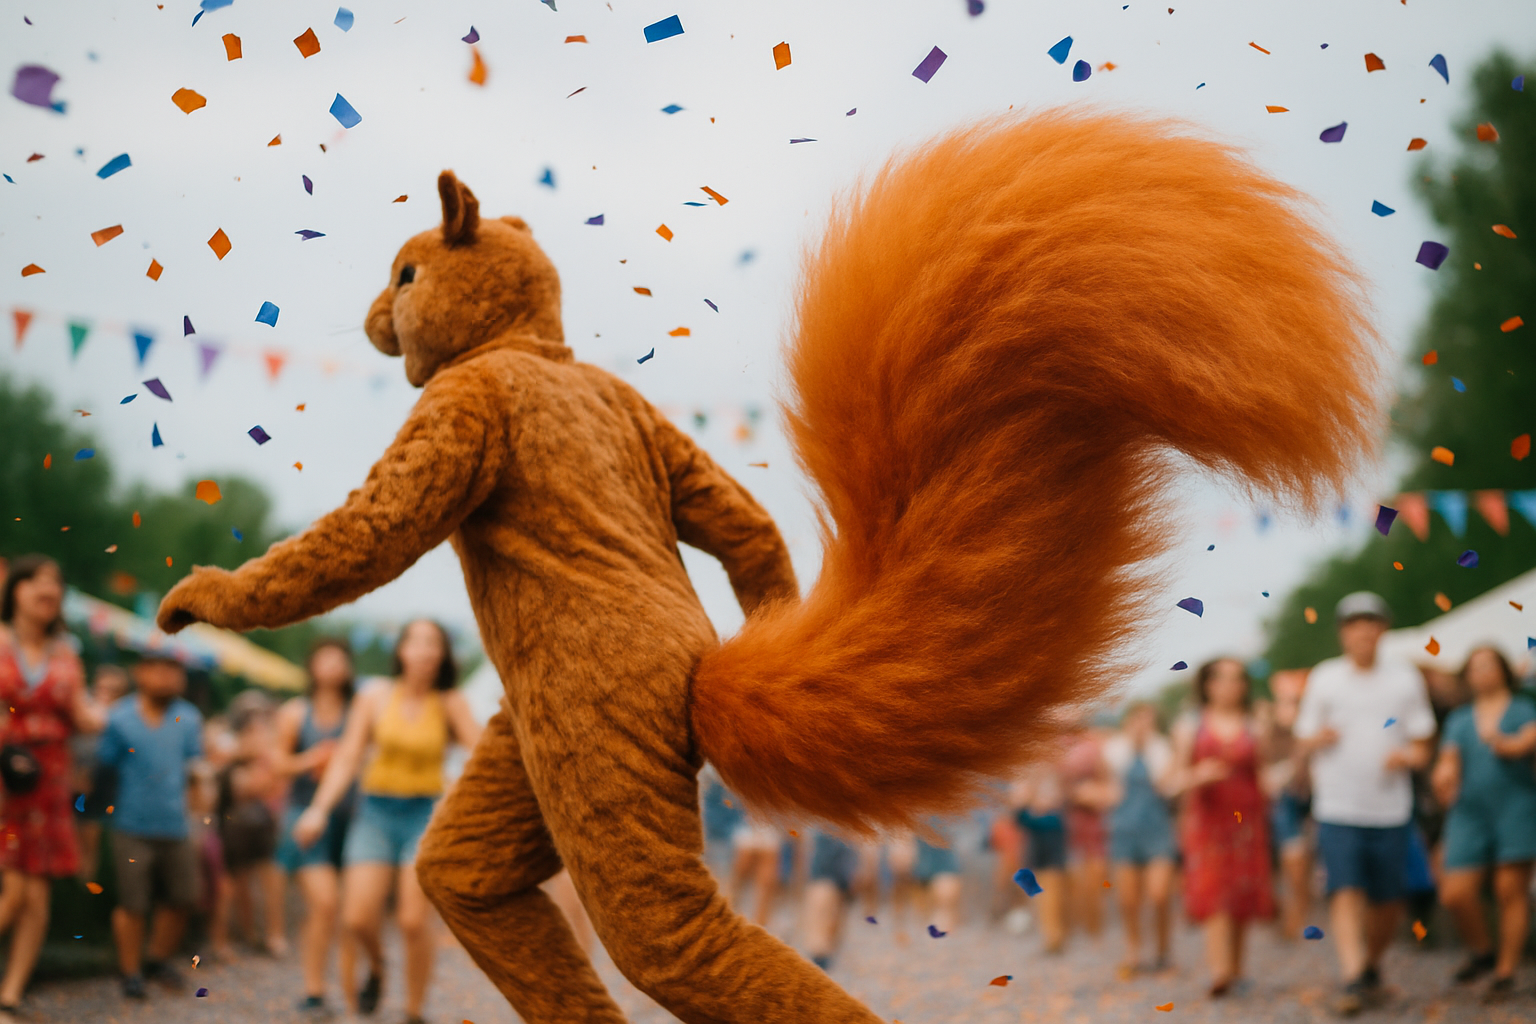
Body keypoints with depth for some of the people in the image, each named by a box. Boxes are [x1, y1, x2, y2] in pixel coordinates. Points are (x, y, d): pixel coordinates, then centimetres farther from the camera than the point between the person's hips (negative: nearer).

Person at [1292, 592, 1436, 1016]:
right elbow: (1305, 739, 10)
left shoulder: (1405, 679, 8)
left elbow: (1422, 747, 10)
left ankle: (1372, 968, 30)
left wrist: (1408, 756, -12)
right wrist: (1320, 739, -13)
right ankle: (1353, 981, -21)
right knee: (1346, 891, -16)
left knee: (1388, 901, 7)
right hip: (1337, 809, -2)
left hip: (1390, 810, 2)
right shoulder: (1323, 679, 6)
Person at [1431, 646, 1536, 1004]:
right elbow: (1449, 759, 5)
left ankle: (1506, 971, 3)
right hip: (1470, 812, 3)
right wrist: (1444, 775, -18)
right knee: (1455, 894, -7)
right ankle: (1482, 952, 19)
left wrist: (1503, 744, -34)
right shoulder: (1459, 719, 17)